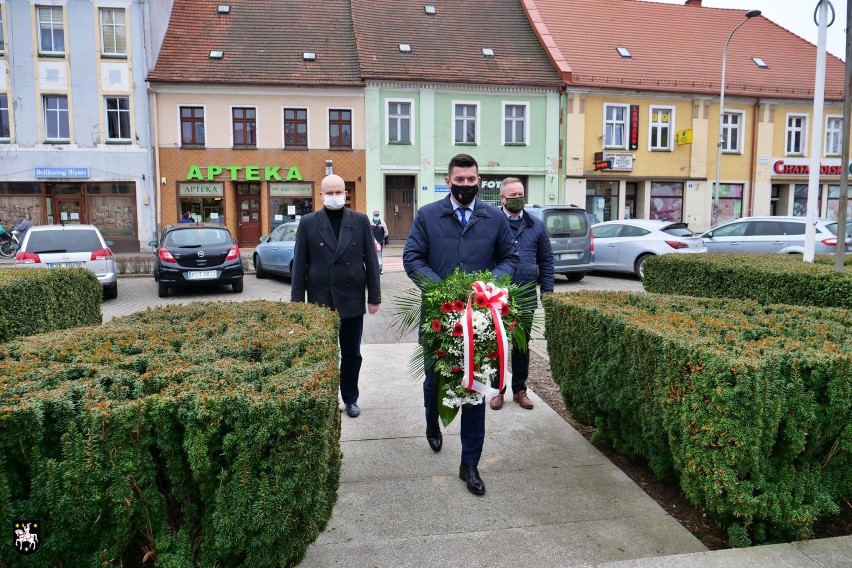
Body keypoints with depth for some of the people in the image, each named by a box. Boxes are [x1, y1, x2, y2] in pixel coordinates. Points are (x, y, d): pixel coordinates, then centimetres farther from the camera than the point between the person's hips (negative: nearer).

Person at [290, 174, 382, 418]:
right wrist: (297, 302, -4)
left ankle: (350, 399, 28)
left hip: (352, 300, 1)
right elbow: (299, 265, -1)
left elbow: (371, 261, 2)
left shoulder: (360, 221, 2)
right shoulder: (308, 222, 0)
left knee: (352, 354, 11)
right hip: (320, 301, -1)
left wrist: (374, 296, 0)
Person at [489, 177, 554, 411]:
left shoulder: (536, 226, 8)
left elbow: (546, 259, 10)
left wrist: (547, 291, 3)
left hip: (527, 296, 3)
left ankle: (519, 390, 25)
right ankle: (497, 390, 19)